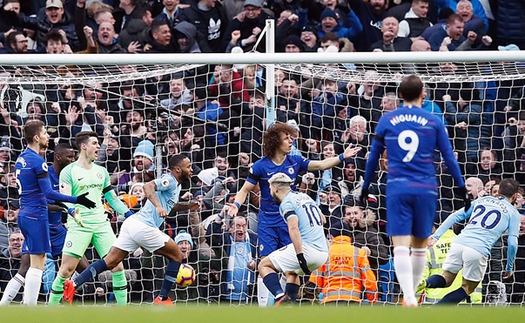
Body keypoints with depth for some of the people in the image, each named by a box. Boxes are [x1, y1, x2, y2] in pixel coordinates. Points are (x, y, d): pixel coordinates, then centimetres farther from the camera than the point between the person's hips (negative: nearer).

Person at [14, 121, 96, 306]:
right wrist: (76, 200, -20)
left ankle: (27, 305, 14)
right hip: (36, 216, -9)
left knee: (34, 264, 15)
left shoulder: (21, 159, 13)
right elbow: (48, 192, -19)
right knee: (37, 265, -6)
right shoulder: (38, 161, -15)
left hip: (24, 214, 9)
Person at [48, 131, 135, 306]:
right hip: (78, 225, -5)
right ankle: (51, 308, 4)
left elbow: (112, 199, 20)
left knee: (117, 266, -3)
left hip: (101, 224, 5)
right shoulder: (69, 171, -2)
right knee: (66, 270, -9)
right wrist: (73, 211, -33)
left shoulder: (101, 171, 16)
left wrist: (130, 214, 9)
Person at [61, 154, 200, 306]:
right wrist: (158, 206, -36)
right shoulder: (170, 180, -6)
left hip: (132, 223, 9)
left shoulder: (177, 185, 23)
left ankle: (74, 284, -12)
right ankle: (162, 299, 5)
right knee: (177, 256, 3)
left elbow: (170, 207, 40)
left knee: (109, 262, 1)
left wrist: (187, 206, 23)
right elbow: (148, 186, -24)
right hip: (143, 226, -9)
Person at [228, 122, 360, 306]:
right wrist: (236, 205, -21)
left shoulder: (294, 162, 2)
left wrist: (342, 157, -4)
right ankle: (263, 305, -5)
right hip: (268, 223, -3)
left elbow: (321, 165, 6)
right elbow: (245, 190, -3)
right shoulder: (260, 166, -8)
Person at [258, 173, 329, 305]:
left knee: (264, 265, 3)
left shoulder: (287, 203, -4)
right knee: (291, 272, 34)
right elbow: (323, 220, 35)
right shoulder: (304, 196, 21)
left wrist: (300, 256, -25)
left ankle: (280, 297, -18)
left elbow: (294, 228, -20)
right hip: (323, 253, 8)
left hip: (307, 248, -8)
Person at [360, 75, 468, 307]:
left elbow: (373, 157, 13)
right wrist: (462, 189, 13)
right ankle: (410, 295, 24)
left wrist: (365, 187, 24)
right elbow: (449, 158, 6)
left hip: (397, 190, -1)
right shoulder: (433, 122, 4)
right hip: (425, 190, 1)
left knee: (401, 246, -8)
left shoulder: (386, 120, 7)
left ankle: (410, 300, -22)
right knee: (420, 246, 16)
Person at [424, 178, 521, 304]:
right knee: (467, 288, 14)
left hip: (459, 243, 4)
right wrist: (509, 268, 15)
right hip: (479, 251, -4)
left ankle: (425, 283, -16)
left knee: (446, 280, 20)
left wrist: (435, 236, 15)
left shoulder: (481, 200, 23)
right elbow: (512, 243, 3)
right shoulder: (513, 213, 11)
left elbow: (455, 216, 17)